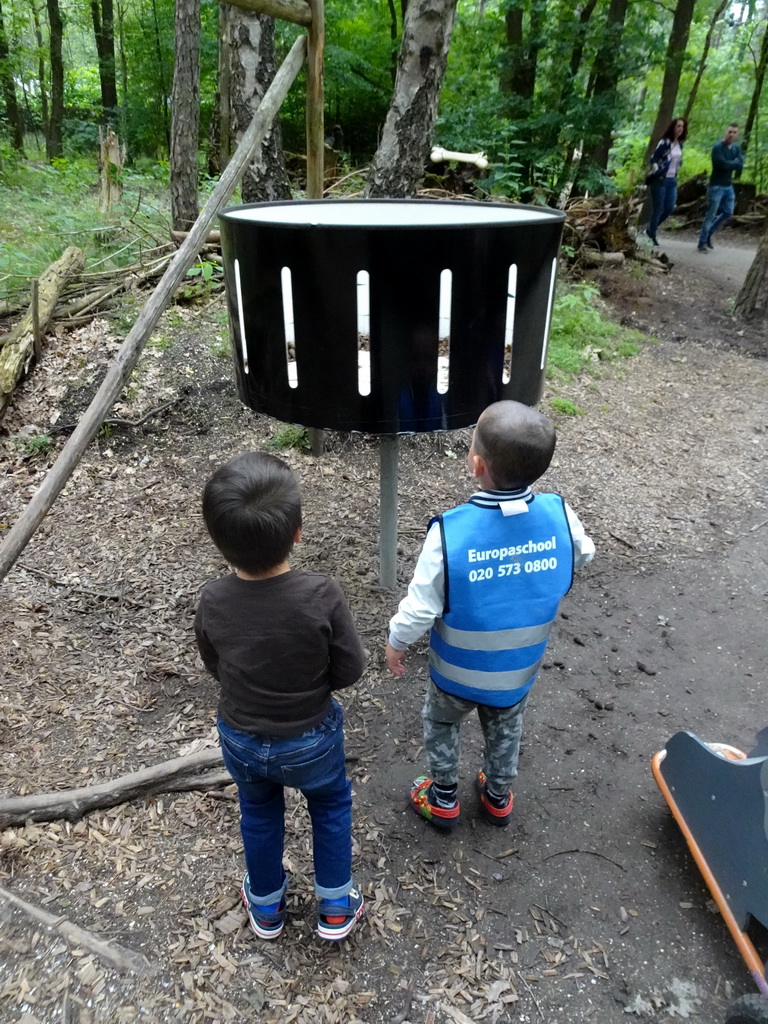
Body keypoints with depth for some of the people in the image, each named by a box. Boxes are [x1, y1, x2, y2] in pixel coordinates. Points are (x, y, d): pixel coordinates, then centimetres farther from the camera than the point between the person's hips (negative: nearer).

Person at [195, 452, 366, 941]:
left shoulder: (213, 601, -23)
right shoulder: (322, 595, -31)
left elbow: (215, 666, -5)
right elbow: (350, 670, -18)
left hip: (241, 739, 2)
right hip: (311, 739, -2)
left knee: (259, 813, 30)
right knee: (331, 805, 28)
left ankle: (266, 906, 51)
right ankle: (336, 907, 42)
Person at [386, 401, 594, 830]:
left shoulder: (450, 532, -32)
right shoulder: (560, 515, -22)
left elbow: (421, 606, -22)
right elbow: (584, 556, 0)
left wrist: (397, 642, -3)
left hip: (458, 671, -3)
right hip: (521, 669, 3)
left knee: (442, 727, 28)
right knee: (506, 731, 31)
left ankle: (444, 798, 46)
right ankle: (499, 797, 52)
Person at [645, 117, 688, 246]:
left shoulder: (680, 144, 9)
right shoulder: (664, 142, -12)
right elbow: (653, 159, -11)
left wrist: (675, 173, 15)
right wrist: (657, 173, -12)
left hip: (672, 181, 7)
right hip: (660, 180, -7)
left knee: (669, 208, 6)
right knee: (658, 209, -3)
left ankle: (650, 230, 21)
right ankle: (652, 236, 8)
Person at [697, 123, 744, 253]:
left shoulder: (737, 148, 9)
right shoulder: (717, 147, -11)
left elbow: (740, 167, -2)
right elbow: (724, 165, -21)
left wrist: (730, 164, -16)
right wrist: (735, 162, -6)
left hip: (729, 186, 7)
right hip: (716, 186, -7)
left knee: (728, 213, 10)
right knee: (710, 215, -7)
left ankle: (708, 234, 24)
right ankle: (702, 242, -2)